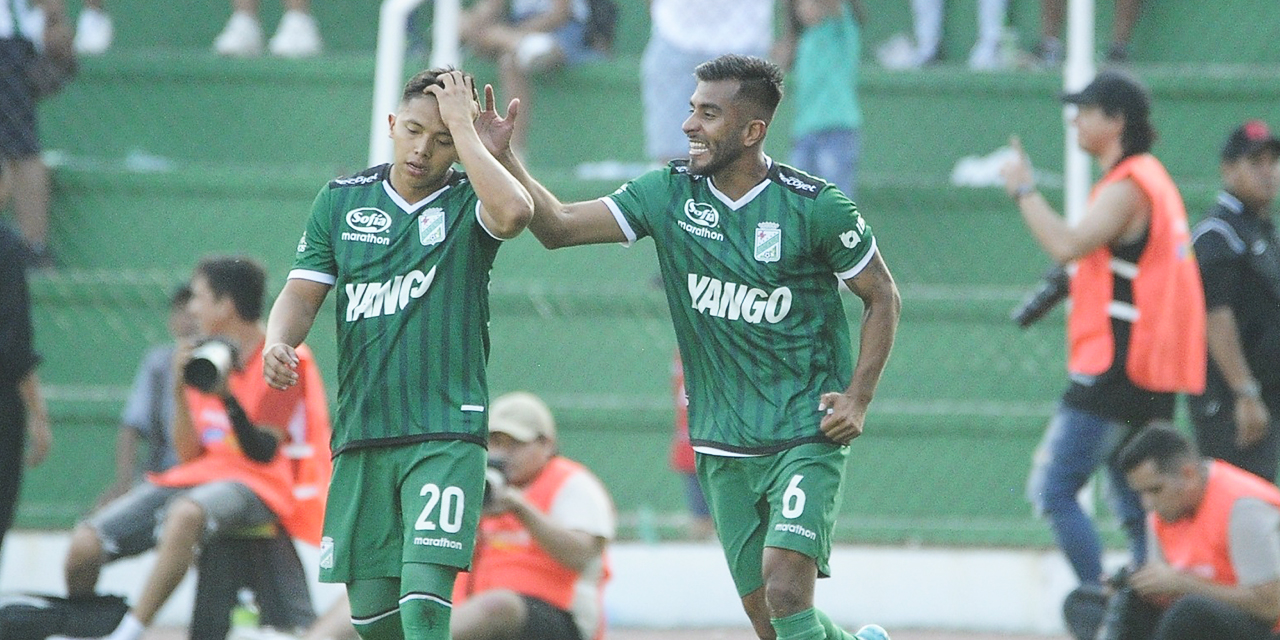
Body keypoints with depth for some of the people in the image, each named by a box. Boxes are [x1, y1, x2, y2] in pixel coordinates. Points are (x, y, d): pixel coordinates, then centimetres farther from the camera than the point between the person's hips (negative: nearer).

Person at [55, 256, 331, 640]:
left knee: (185, 513, -42)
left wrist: (227, 396, -27)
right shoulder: (208, 358, 15)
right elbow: (189, 455, 10)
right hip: (201, 475, 7)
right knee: (86, 542, -15)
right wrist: (180, 392, -5)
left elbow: (263, 453, -13)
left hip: (257, 484, -7)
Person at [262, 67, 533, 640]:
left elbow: (514, 212, -25)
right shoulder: (342, 201, 10)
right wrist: (278, 342, -13)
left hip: (445, 436, -4)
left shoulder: (468, 204, -2)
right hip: (360, 436, 4)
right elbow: (302, 294, 9)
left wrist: (463, 128, -15)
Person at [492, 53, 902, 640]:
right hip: (722, 447, 5)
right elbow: (557, 226, -2)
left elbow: (882, 295, 1)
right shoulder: (670, 192, 0)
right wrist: (503, 157, -15)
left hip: (807, 435, -5)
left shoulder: (814, 206, -10)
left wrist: (858, 399, -7)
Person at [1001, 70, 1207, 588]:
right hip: (1152, 381, 10)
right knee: (1137, 510, 11)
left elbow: (1067, 246, -25)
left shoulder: (1127, 188, -12)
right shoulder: (1153, 179, 20)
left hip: (1115, 367, -10)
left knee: (1052, 490, -11)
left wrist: (1024, 190, -15)